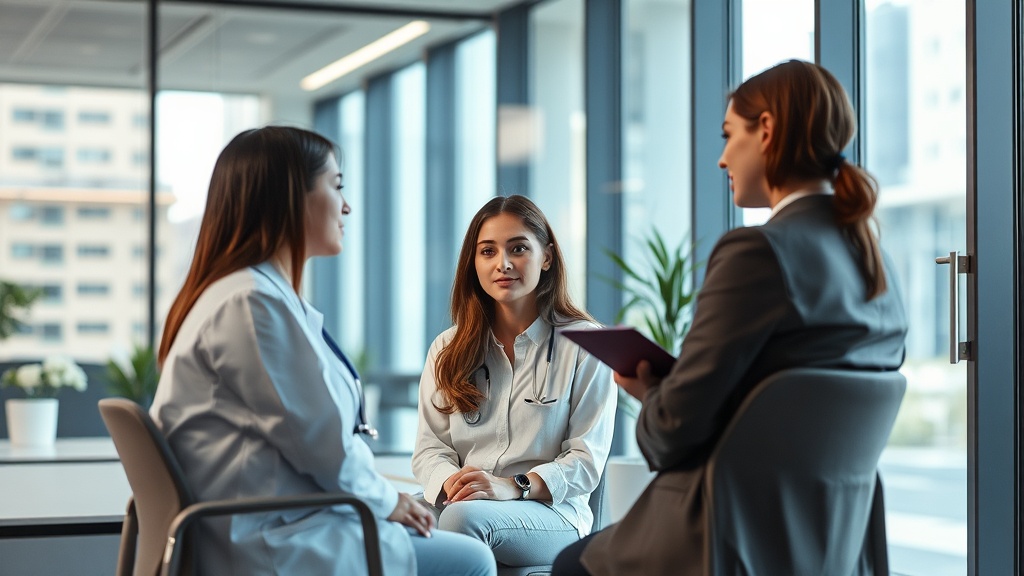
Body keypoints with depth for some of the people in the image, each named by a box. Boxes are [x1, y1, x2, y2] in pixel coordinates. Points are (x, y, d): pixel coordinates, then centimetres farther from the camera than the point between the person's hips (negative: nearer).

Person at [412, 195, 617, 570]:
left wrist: (513, 486, -19)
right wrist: (452, 484, -13)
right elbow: (430, 447, 12)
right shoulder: (447, 350, 18)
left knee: (465, 516, -38)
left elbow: (586, 459, -2)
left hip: (551, 513, -2)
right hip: (465, 500, 3)